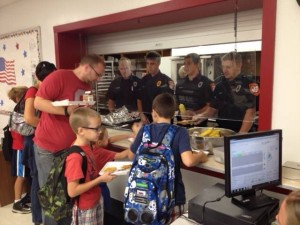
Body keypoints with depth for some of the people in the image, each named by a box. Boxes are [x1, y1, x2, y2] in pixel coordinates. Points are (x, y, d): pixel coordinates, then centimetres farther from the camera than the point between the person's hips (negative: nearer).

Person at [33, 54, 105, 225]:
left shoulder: (88, 86, 9)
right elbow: (38, 102, -18)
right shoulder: (59, 76, -14)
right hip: (49, 147, -6)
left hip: (72, 146, 6)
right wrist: (67, 110, -26)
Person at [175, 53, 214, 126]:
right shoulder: (180, 83, 12)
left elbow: (210, 105, -9)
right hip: (181, 121, 5)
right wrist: (181, 112, 0)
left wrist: (195, 113, -22)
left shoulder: (206, 82, -5)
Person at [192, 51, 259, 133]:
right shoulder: (218, 82, 5)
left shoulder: (248, 83, -9)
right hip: (221, 129, 4)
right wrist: (202, 116, -6)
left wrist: (241, 134, -20)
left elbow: (251, 111, -13)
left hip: (239, 130, -4)